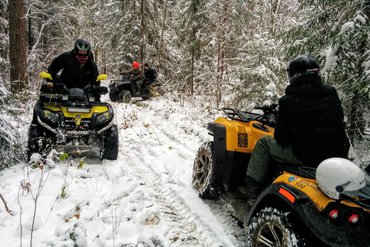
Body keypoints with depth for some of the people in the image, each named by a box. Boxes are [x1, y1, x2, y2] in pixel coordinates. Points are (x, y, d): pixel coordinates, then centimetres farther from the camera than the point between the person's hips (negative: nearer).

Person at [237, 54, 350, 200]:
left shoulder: (288, 101, -12)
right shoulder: (332, 94, 1)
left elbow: (281, 138, -8)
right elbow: (339, 124, 12)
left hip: (306, 156, -5)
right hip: (338, 155, 5)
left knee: (264, 143, 12)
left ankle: (252, 187, 15)